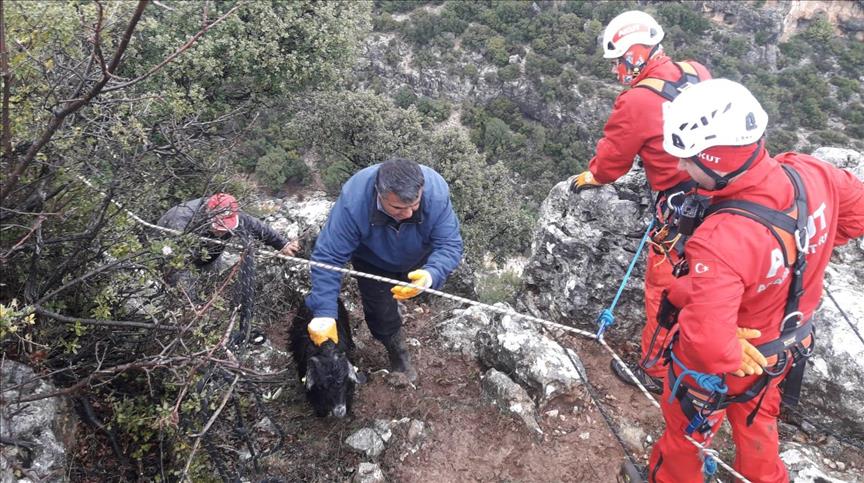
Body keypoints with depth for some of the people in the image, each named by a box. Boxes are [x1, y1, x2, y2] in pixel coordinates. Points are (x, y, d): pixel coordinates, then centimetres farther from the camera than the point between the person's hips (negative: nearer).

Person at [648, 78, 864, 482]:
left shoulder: (720, 240, -44)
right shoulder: (811, 174, -22)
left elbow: (706, 344, -44)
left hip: (723, 368, -6)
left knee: (683, 429, 25)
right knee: (756, 420, 36)